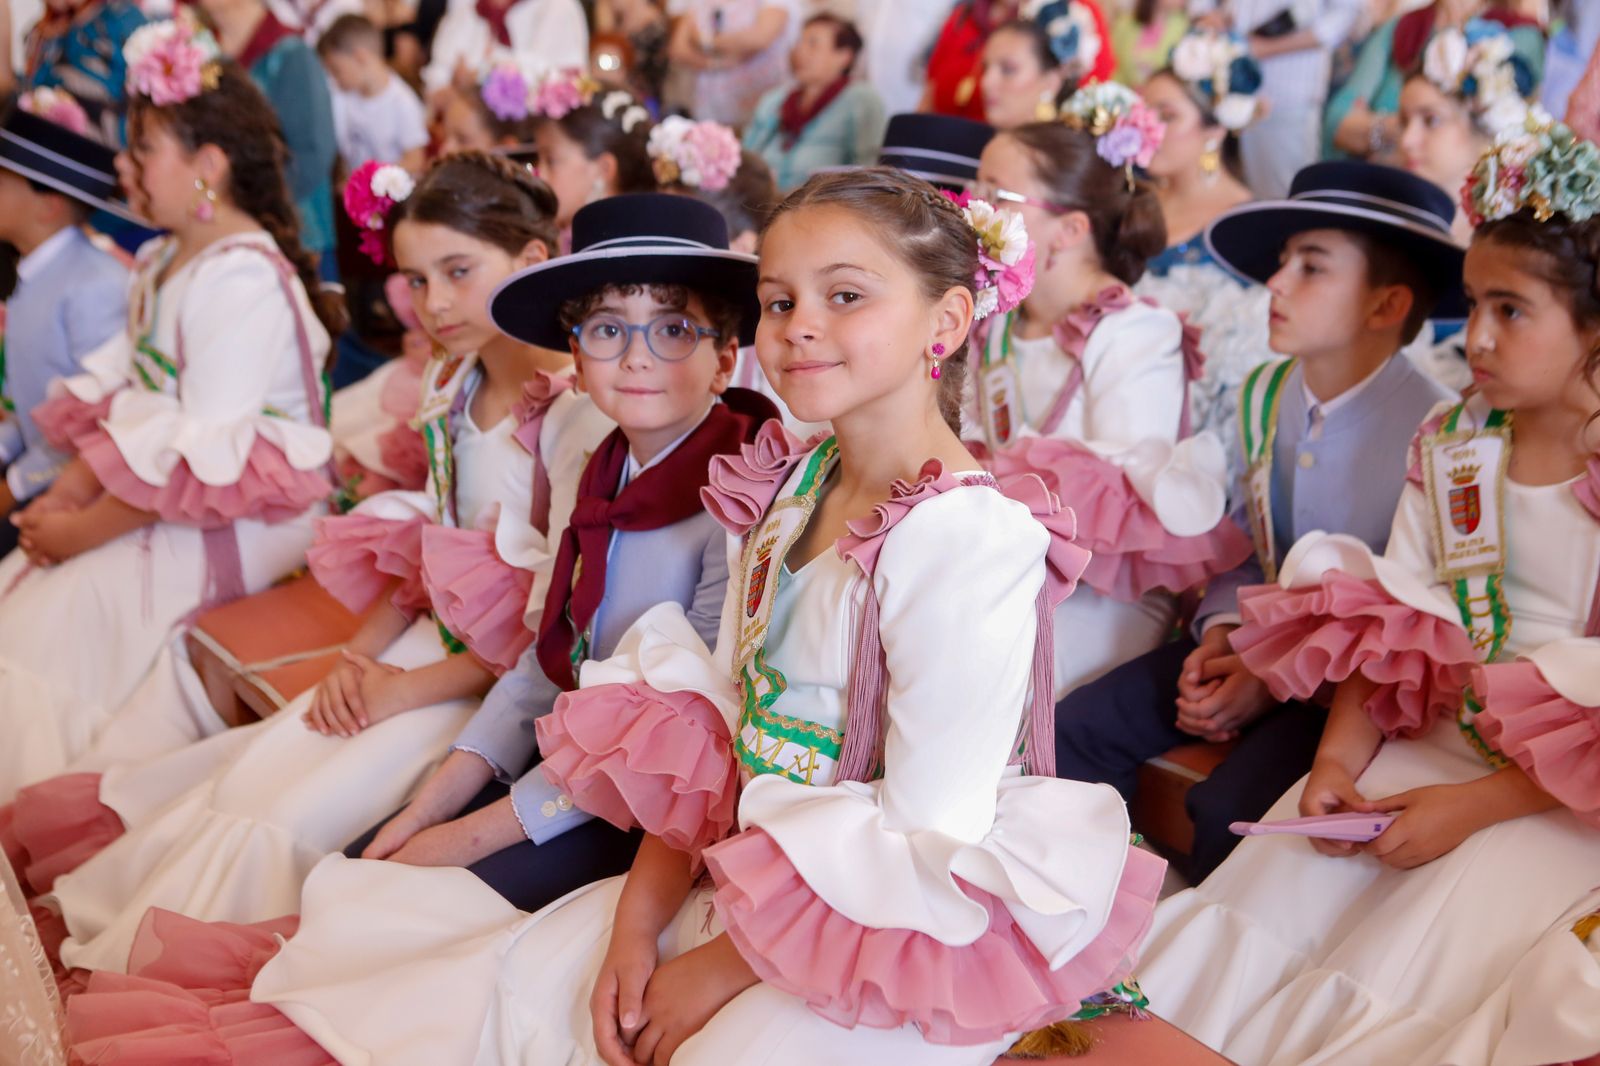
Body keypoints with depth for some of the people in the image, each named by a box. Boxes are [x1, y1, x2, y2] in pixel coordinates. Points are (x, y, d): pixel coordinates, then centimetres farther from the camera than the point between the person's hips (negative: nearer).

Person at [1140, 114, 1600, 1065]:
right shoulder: (1447, 445, 6)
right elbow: (1394, 622, 6)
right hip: (1433, 737, 5)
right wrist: (1339, 755, -9)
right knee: (1244, 929, -10)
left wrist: (1473, 807, -20)